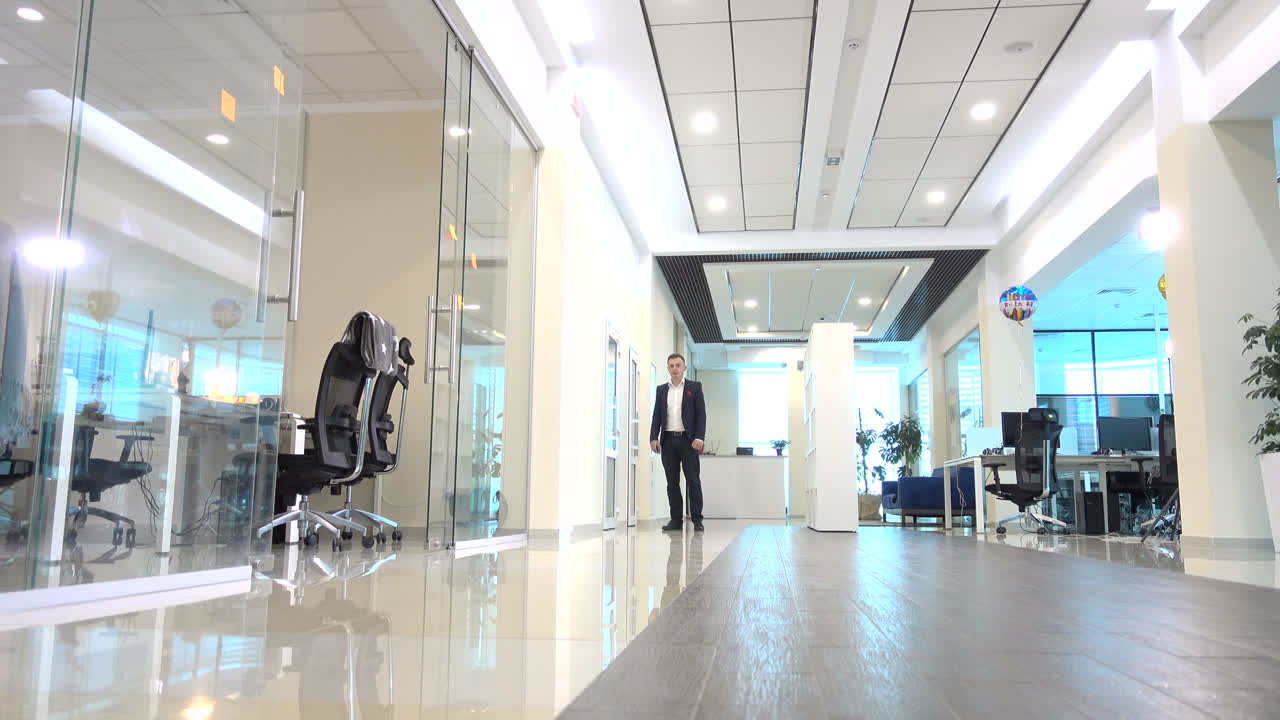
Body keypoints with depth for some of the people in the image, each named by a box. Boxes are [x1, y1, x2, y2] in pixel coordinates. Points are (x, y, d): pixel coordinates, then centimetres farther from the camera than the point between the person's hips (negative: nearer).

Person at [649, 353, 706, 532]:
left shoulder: (695, 387, 5)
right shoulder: (661, 390, 13)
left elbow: (701, 414, -1)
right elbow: (656, 415, 11)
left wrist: (699, 438, -13)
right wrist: (654, 438, -2)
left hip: (688, 440, -3)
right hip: (668, 440, 3)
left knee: (693, 481, -4)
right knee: (672, 482, 4)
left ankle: (697, 520, 1)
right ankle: (676, 520, 9)